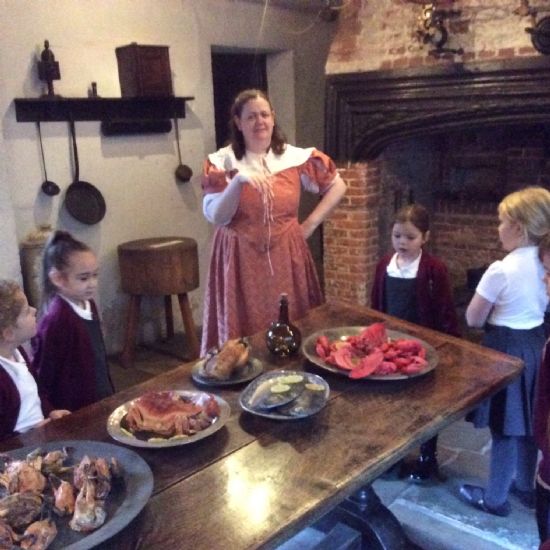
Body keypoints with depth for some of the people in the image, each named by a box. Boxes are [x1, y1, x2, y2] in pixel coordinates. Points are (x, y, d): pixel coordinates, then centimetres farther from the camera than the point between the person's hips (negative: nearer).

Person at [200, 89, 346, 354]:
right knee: (244, 337, 2)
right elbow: (215, 217, -12)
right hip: (241, 260, -1)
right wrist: (238, 181, -25)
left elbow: (337, 186, 11)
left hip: (286, 257, 2)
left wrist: (310, 224, 4)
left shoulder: (296, 157, 2)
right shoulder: (221, 162, -3)